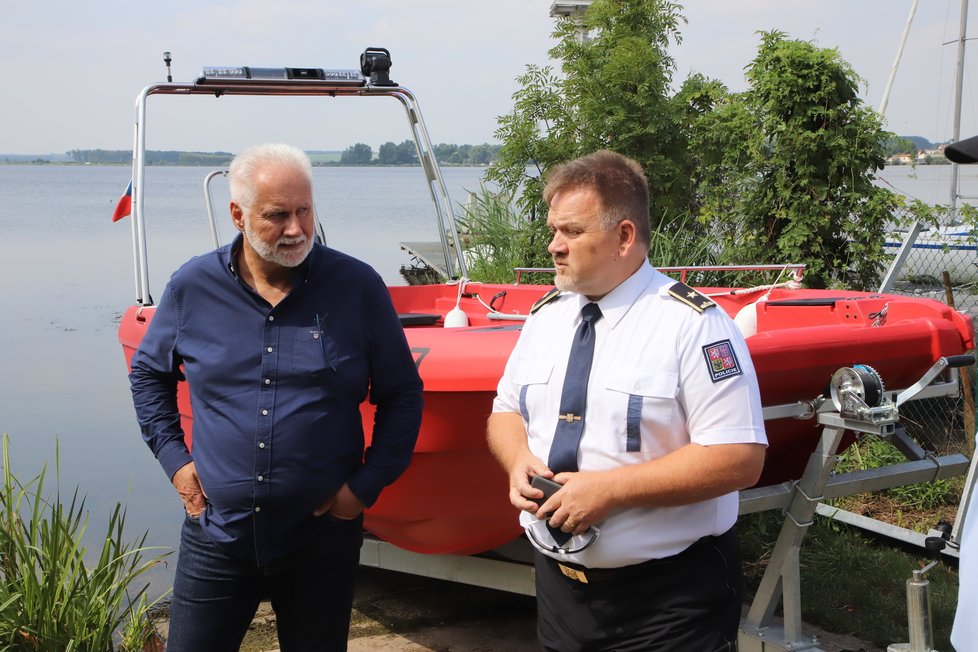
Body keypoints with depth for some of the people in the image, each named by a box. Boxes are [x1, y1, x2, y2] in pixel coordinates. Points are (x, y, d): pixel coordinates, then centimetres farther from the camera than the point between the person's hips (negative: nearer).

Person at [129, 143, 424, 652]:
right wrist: (174, 458, 5)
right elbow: (148, 374, 15)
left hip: (322, 536, -1)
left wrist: (368, 485, -3)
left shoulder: (358, 287, -6)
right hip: (217, 530, 1)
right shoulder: (192, 287, -1)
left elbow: (402, 394, 3)